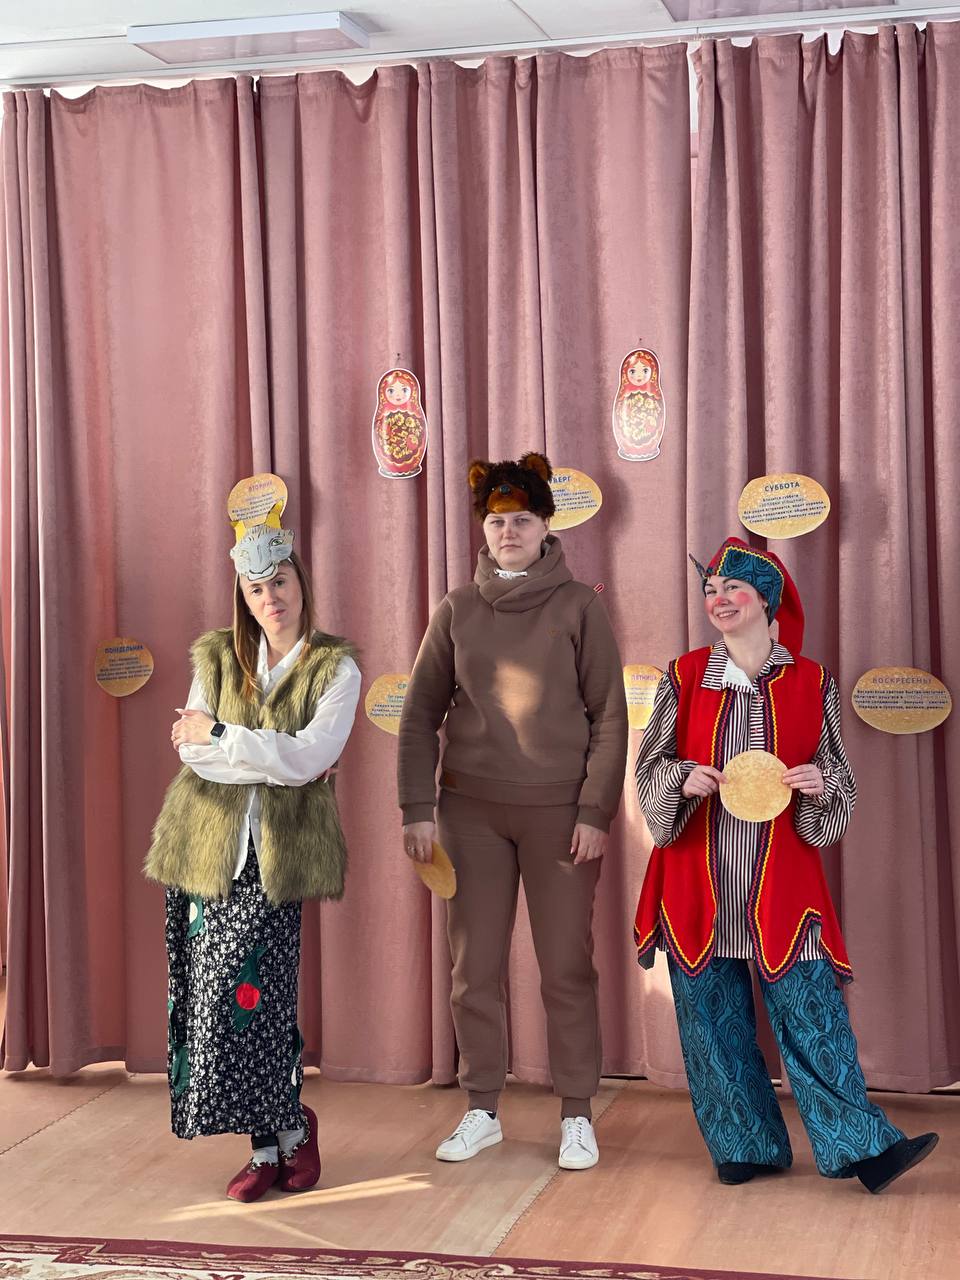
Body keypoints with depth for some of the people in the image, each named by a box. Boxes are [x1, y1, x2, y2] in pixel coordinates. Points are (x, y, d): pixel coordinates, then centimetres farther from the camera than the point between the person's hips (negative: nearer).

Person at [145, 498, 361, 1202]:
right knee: (218, 998, 1)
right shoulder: (218, 657, 9)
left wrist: (218, 735, -10)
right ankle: (285, 1132, 14)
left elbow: (310, 757, -13)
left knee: (253, 994, -10)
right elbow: (191, 751, -3)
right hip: (209, 846, 3)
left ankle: (275, 1137, 10)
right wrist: (278, 759, -12)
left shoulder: (336, 668, 1)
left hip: (277, 852, -3)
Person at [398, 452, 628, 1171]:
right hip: (470, 809, 2)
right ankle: (482, 1111, 19)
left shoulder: (578, 607, -1)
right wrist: (418, 809, -2)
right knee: (475, 966, 6)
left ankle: (577, 1116, 13)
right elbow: (421, 715, 7)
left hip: (560, 811, -2)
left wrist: (596, 811, -9)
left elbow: (609, 717, -2)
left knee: (567, 968, 2)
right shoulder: (457, 611, 6)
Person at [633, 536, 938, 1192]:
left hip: (781, 881, -1)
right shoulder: (684, 678, 4)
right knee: (713, 1014, 6)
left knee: (812, 1011, -3)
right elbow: (649, 768, 7)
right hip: (700, 881, 1)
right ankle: (746, 1145, 19)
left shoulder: (812, 683, 2)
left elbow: (840, 780, 9)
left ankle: (860, 1147, 4)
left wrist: (819, 787, -13)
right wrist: (685, 779, -13)